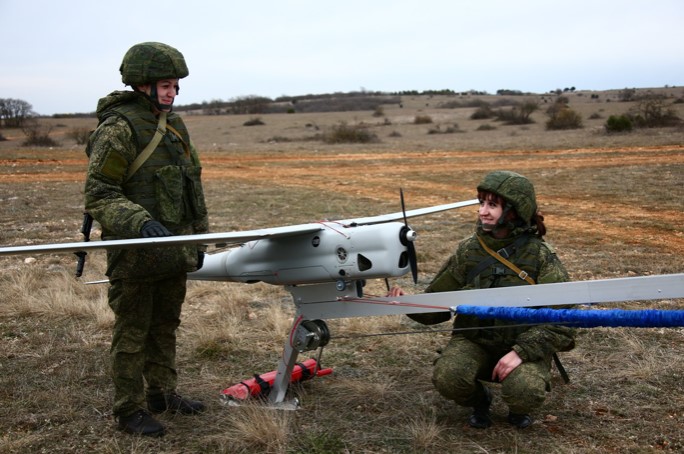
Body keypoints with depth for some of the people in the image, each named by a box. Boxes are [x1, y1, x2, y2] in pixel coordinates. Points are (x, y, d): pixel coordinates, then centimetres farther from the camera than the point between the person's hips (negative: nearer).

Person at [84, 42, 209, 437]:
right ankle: (130, 411, 15)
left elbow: (191, 186, 19)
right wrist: (140, 222, -31)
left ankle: (162, 393, 34)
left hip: (174, 250, 8)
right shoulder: (117, 128, -13)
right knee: (133, 333, 4)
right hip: (136, 254, -7)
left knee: (165, 326, 18)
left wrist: (198, 238, 18)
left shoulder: (173, 124, 12)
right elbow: (99, 195, -17)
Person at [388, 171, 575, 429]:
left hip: (524, 346, -2)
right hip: (474, 341, 2)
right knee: (446, 378, -28)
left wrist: (521, 352, -25)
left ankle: (518, 409, 9)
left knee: (526, 391, -32)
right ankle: (478, 401, 9)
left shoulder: (540, 256, -9)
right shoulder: (468, 251, -2)